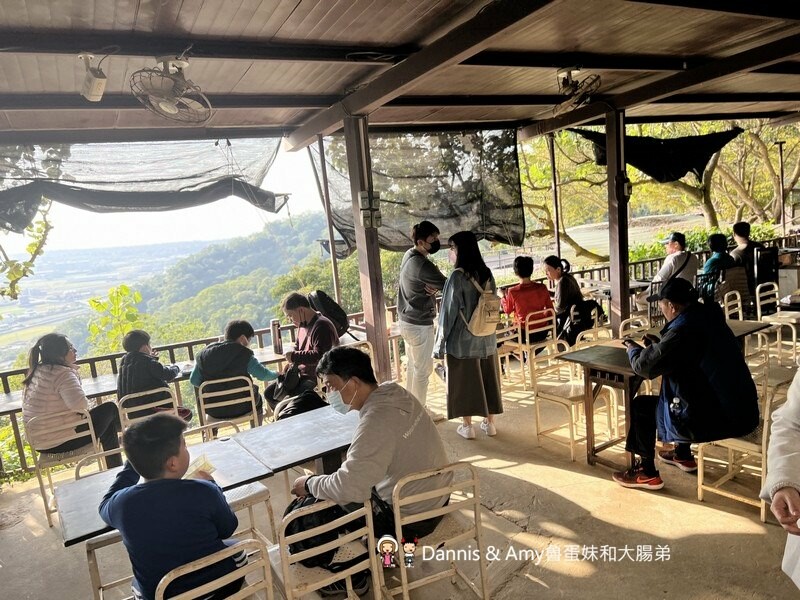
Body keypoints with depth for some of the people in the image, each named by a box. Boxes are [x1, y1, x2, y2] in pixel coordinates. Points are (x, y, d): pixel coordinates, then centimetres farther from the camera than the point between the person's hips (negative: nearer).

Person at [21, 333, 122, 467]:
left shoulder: (36, 371, 7)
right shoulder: (63, 374, -21)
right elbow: (80, 403, -36)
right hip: (59, 443, -9)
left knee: (107, 421, 23)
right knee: (110, 409, 5)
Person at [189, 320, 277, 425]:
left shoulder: (204, 353, -1)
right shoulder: (243, 354, -13)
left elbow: (194, 380, 4)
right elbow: (263, 375, -13)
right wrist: (277, 375, 6)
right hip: (240, 408, -3)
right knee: (257, 397, 29)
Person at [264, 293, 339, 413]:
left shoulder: (321, 326, -18)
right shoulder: (303, 325, 14)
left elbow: (319, 355, -27)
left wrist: (294, 356, -17)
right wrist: (291, 362, 8)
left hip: (318, 379, -10)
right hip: (303, 375, 10)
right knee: (269, 392, 8)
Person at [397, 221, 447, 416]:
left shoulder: (409, 254, 5)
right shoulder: (422, 264, -25)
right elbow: (446, 285, -20)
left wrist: (434, 288, -13)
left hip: (407, 320, 10)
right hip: (420, 324, -9)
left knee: (412, 365, 20)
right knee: (423, 369, 5)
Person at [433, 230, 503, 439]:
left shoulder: (457, 276, -18)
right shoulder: (486, 274, 2)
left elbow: (449, 313, -17)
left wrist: (441, 345, -10)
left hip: (462, 340, -6)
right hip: (487, 338, 6)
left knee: (464, 382, 6)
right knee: (488, 379, 15)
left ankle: (467, 427, 16)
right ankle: (489, 423, 25)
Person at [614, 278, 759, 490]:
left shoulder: (683, 329, -21)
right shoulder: (709, 317, 5)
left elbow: (644, 367, -14)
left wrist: (633, 348, 5)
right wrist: (658, 344, 16)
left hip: (715, 419, -9)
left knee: (640, 406, 7)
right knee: (678, 391, 32)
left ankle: (647, 473, 19)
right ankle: (682, 455, 44)